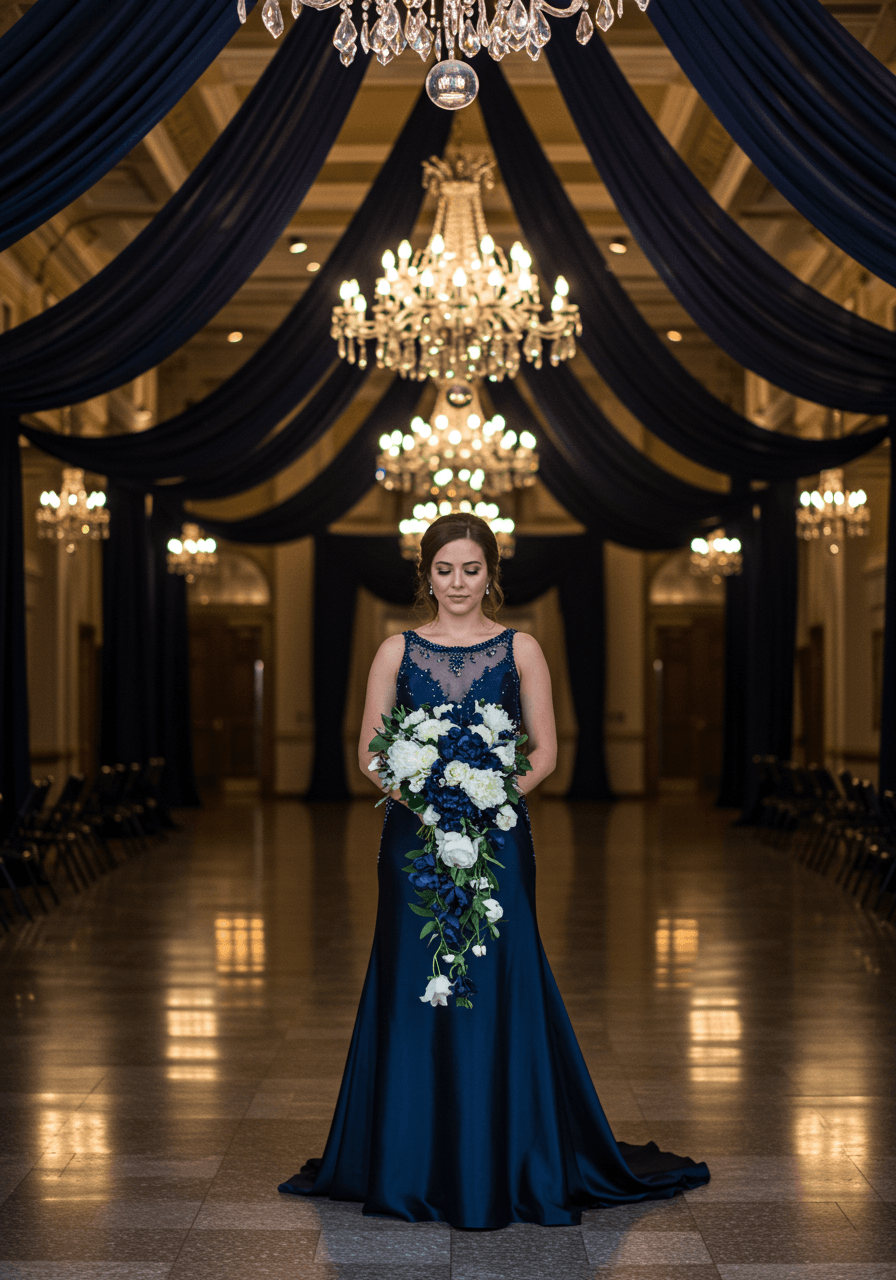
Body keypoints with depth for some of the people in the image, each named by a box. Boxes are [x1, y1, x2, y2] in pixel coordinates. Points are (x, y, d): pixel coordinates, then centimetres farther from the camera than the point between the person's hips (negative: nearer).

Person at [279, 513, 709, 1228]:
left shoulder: (520, 650, 4)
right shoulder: (398, 651, 7)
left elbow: (546, 750, 4)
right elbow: (369, 751, 7)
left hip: (496, 840, -1)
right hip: (415, 839, 1)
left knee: (501, 992, -2)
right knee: (414, 993, 3)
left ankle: (511, 1167, 9)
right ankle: (415, 1167, 14)